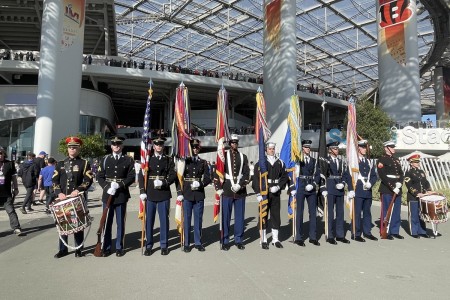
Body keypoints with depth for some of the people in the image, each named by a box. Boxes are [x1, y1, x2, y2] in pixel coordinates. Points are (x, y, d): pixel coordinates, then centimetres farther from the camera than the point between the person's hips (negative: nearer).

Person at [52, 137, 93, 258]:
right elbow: (55, 180, 7)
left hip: (78, 199, -3)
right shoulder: (60, 163, 12)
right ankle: (63, 249, 22)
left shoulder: (84, 163, 2)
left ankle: (79, 249, 14)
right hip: (62, 199, 3)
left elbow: (88, 180, -6)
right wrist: (59, 193, -8)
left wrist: (78, 190, -20)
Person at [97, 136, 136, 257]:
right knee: (107, 222, 6)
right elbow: (99, 177, 5)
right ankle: (106, 247, 18)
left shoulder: (129, 160, 4)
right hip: (107, 195, 1)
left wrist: (119, 185, -17)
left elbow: (131, 177, -3)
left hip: (122, 196, -1)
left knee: (121, 223, 5)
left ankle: (119, 247, 17)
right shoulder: (105, 159, 9)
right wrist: (107, 187, -11)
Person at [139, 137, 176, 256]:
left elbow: (173, 175, 1)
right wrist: (142, 191, -6)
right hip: (150, 195, 1)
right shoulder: (147, 159, 8)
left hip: (164, 195, 0)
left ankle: (164, 245, 17)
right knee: (149, 220, 6)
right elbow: (141, 176, 2)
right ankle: (148, 246, 19)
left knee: (164, 220, 5)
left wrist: (163, 182, -15)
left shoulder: (169, 160, 8)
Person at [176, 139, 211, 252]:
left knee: (198, 219, 8)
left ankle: (198, 242, 21)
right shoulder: (184, 161, 4)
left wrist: (200, 184, -14)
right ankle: (186, 244, 16)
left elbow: (208, 178, 5)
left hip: (199, 195, 1)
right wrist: (179, 193, -6)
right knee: (186, 219, 5)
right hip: (187, 195, -1)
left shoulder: (203, 162, 8)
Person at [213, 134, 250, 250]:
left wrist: (240, 185, -10)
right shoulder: (223, 156, 4)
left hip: (240, 191, 2)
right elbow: (217, 172, 1)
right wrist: (218, 188, -5)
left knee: (240, 217, 8)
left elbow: (246, 173, 4)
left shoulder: (243, 157, 10)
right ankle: (225, 241, 14)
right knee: (225, 217, 3)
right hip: (226, 191, -2)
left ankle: (239, 240, 20)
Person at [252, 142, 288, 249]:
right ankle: (263, 240, 14)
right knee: (263, 216, 3)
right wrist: (258, 194, -12)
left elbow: (284, 177, 8)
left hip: (276, 193, 3)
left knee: (276, 216, 9)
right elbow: (256, 179, -7)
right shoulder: (260, 163, -3)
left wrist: (278, 187, -8)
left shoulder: (280, 163, 8)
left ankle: (275, 239, 22)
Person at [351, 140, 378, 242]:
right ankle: (356, 234, 3)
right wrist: (352, 189, -12)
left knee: (367, 212, 12)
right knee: (357, 212, -4)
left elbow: (374, 176, 15)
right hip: (358, 191, -6)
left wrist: (370, 183, -4)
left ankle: (367, 232, 23)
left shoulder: (369, 162, 17)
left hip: (368, 191, 6)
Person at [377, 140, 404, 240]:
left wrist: (399, 183, -7)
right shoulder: (382, 160, -6)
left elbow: (401, 173, 13)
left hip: (398, 189, 7)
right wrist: (393, 187, -18)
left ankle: (395, 231, 22)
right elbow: (383, 176, -14)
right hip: (387, 190, -7)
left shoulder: (396, 160, 17)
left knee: (397, 211, 11)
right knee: (386, 211, -1)